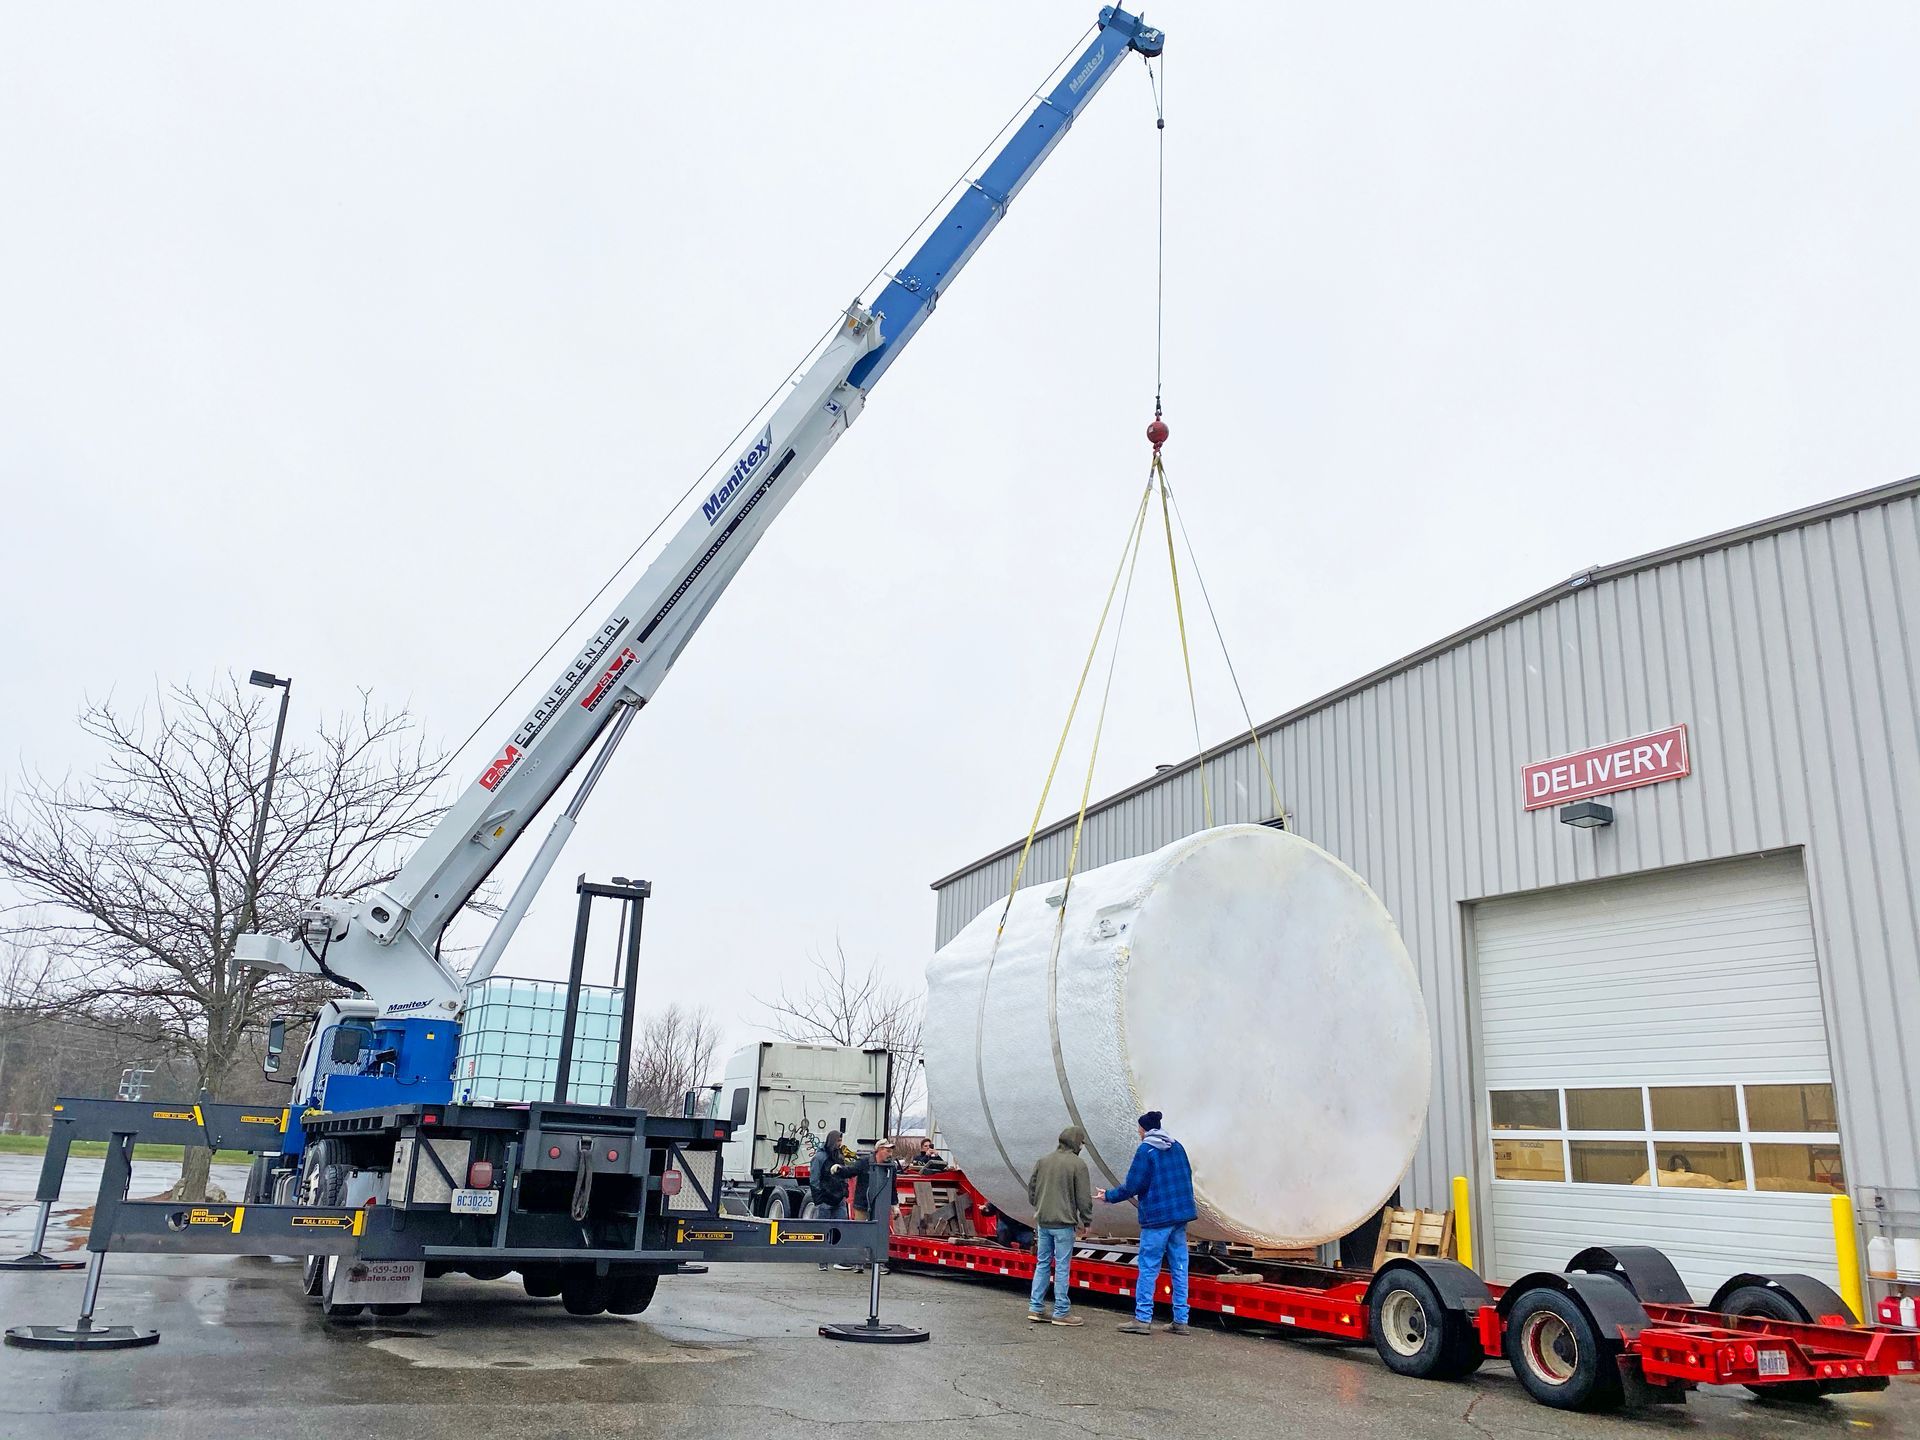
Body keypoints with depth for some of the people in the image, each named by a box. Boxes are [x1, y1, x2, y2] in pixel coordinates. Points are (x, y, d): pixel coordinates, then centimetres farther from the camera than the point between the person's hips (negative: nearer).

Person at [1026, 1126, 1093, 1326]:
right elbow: (1084, 1197, -8)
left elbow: (1031, 1188, 13)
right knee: (1062, 1268, 0)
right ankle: (1061, 1313, 4)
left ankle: (1035, 1308, 15)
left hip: (1042, 1222, 6)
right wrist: (1085, 1221, 3)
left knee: (1042, 1264, 14)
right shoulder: (1077, 1164, -10)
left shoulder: (1043, 1161, 7)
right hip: (1064, 1223, -6)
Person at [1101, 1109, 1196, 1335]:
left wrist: (1109, 1196, 4)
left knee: (1148, 1268, 0)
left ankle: (1143, 1318, 0)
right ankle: (1181, 1321, 10)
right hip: (1181, 1215, 7)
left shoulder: (1145, 1150, -10)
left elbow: (1132, 1186, -10)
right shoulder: (1177, 1147, 10)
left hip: (1156, 1217, -7)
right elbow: (1187, 1179, 18)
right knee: (1179, 1268, 9)